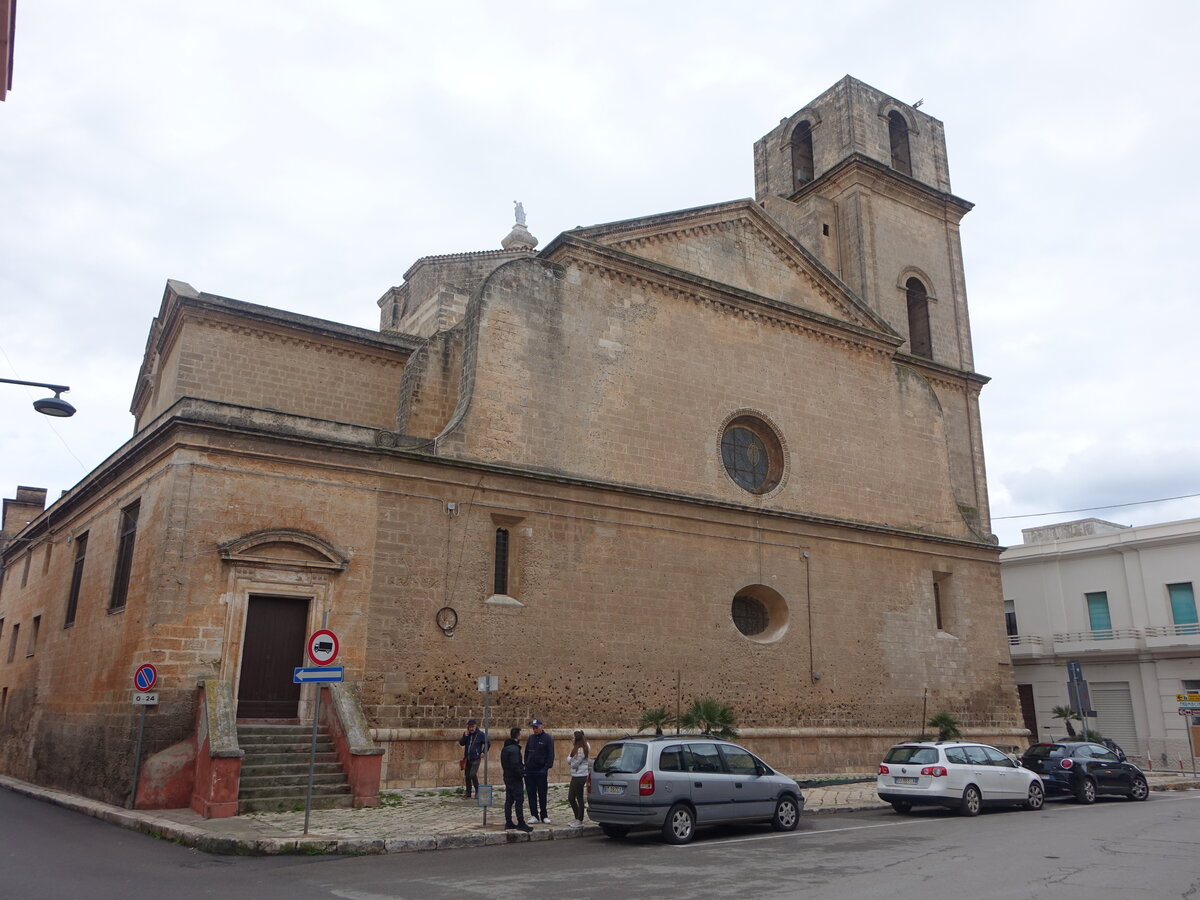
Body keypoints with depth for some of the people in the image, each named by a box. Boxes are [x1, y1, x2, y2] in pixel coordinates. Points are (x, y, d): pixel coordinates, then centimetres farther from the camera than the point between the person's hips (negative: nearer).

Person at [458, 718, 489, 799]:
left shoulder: (480, 734, -5)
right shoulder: (466, 734, 6)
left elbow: (487, 743, 3)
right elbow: (461, 743, -1)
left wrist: (484, 752, -6)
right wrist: (465, 735, -12)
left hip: (476, 758, -5)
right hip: (467, 758, 5)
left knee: (473, 774, -15)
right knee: (467, 775, 10)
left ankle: (477, 790, 3)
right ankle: (468, 792, 24)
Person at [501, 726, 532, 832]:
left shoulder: (505, 748, 12)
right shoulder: (514, 748, -19)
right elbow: (515, 765, -24)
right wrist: (521, 775, -13)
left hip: (507, 777, 9)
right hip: (515, 778, -9)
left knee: (509, 800, 12)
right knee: (519, 800, -5)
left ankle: (508, 822, 16)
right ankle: (521, 824, -3)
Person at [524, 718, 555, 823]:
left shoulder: (548, 738, -3)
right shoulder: (531, 738, 12)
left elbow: (550, 755, -6)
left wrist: (547, 767, -14)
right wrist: (526, 765, 7)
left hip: (541, 771, -5)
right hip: (529, 771, 5)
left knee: (542, 794, 1)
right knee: (531, 794, 5)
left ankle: (544, 816, 9)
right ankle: (534, 816, 12)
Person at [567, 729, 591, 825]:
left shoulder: (580, 750, -19)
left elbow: (574, 764, -17)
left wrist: (570, 759, -1)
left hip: (579, 777, -10)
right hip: (575, 776, 10)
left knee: (579, 799, -1)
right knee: (571, 797, 13)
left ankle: (580, 821, 7)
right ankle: (577, 818, 22)